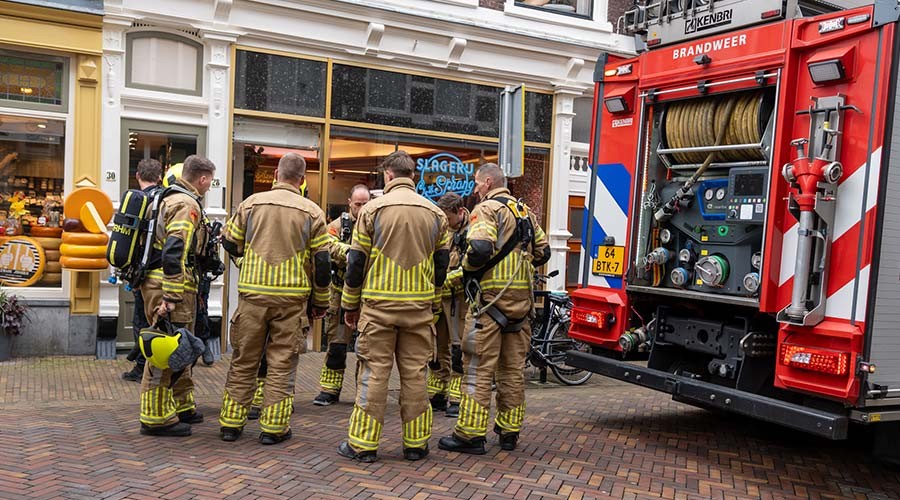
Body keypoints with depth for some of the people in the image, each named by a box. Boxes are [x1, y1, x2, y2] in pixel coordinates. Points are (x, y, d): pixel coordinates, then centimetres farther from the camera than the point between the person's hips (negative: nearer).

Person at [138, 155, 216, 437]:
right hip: (170, 287, -10)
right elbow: (174, 253, -24)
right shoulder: (187, 205, -13)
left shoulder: (170, 199, 19)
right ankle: (157, 417, 1)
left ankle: (181, 406, 28)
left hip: (158, 281, 10)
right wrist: (170, 298, -26)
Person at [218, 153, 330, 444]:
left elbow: (230, 244, 9)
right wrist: (321, 302, 8)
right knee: (282, 363, 7)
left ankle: (231, 423, 18)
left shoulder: (251, 203, 1)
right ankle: (273, 427, 11)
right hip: (292, 298, -1)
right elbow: (322, 262, -1)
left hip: (253, 293, 1)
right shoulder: (311, 212, -2)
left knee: (243, 361, 12)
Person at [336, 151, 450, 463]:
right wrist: (434, 305, 20)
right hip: (420, 306, 3)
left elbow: (357, 261, -2)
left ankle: (363, 444, 7)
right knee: (415, 374, 8)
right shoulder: (435, 214, 6)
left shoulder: (373, 209, -3)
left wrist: (350, 304, 8)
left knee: (373, 373, 3)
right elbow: (441, 264, 11)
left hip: (378, 305, -2)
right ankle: (416, 444, 14)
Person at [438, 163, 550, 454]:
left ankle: (470, 434, -1)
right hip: (521, 299, 7)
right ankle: (509, 432, 20)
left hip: (490, 299, -7)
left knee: (478, 369, -3)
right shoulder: (525, 212, 16)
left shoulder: (487, 209, -8)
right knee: (513, 369, 12)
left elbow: (480, 248, -24)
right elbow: (543, 252, 19)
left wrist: (467, 269, -6)